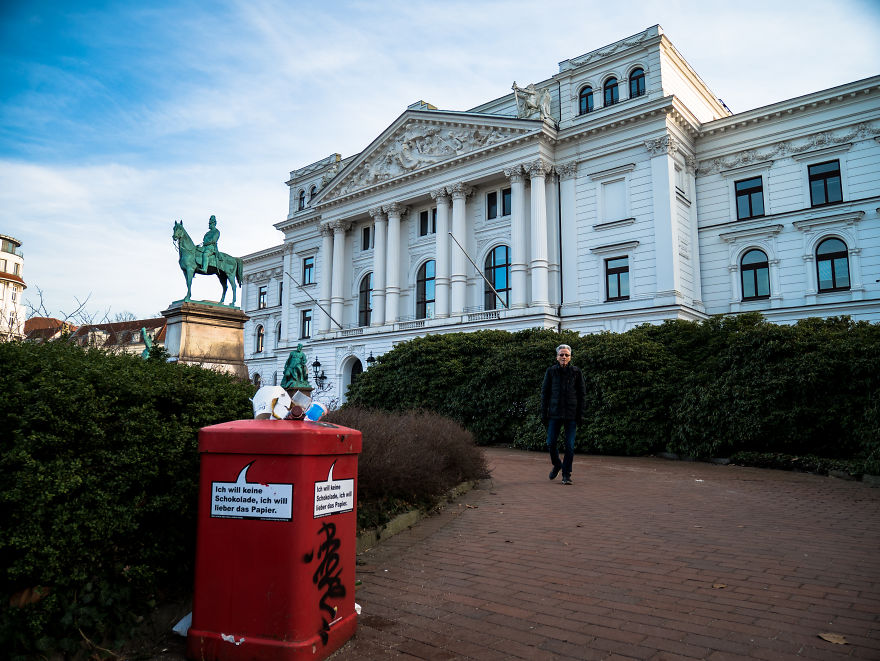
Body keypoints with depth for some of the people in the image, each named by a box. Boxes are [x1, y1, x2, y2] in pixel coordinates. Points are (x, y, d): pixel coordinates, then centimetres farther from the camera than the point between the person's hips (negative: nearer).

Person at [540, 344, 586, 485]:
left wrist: (580, 414, -1)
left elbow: (582, 394, 6)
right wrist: (544, 414, 1)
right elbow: (544, 392, 6)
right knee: (551, 443, 1)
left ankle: (566, 474, 11)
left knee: (570, 446, -1)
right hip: (555, 414, 1)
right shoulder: (551, 371, 3)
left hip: (571, 414, -1)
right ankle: (557, 465, 29)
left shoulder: (576, 372, 2)